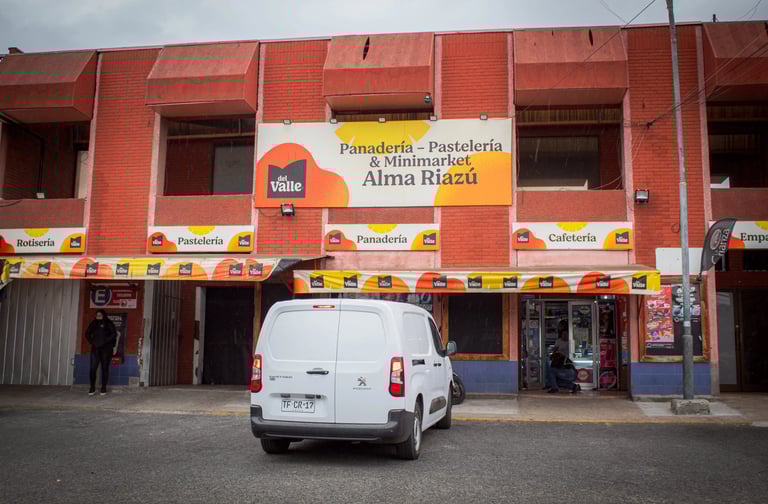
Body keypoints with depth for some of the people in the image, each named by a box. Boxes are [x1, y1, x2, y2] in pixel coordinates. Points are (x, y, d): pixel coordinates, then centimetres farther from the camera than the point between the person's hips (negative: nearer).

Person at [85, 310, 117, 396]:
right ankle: (92, 388, 2)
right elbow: (87, 333, 18)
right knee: (93, 368, -5)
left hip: (106, 349, -3)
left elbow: (114, 334, -9)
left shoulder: (108, 324, -1)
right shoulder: (93, 323, 10)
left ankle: (104, 388, 7)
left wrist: (105, 341, -14)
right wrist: (91, 342, 4)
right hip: (95, 349, 3)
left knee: (105, 368, 1)